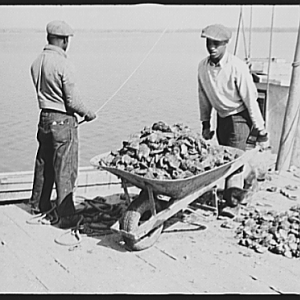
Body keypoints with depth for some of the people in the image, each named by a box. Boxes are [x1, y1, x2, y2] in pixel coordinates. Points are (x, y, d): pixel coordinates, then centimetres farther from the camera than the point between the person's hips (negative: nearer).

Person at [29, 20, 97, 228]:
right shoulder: (64, 65, -20)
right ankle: (66, 215, 4)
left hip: (44, 117, 8)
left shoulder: (37, 63, 3)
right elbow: (73, 101, -19)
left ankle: (39, 204, 35)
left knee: (44, 163, 20)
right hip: (63, 120, -7)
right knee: (65, 169, -1)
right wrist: (87, 114, 1)